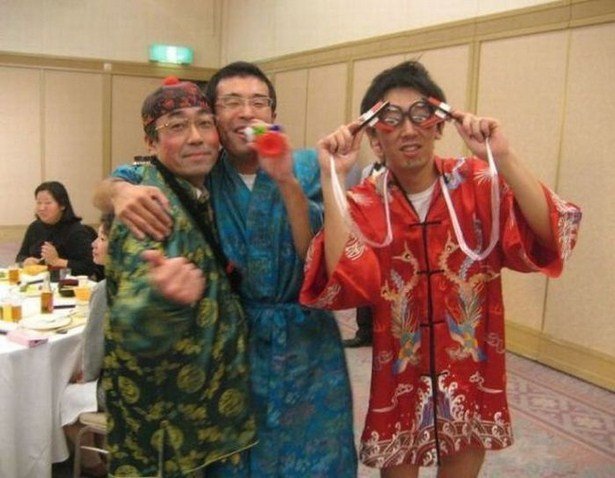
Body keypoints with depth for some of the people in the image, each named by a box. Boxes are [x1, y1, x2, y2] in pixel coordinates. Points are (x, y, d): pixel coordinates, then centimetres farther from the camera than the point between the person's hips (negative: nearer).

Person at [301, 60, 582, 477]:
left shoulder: (478, 184, -9)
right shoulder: (363, 205, -11)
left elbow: (550, 239, -23)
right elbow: (343, 283, -28)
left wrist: (503, 158, -33)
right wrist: (331, 178, -31)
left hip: (473, 380, 1)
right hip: (398, 386, -1)